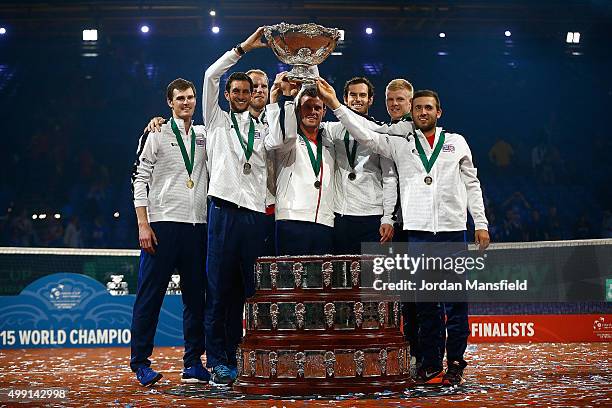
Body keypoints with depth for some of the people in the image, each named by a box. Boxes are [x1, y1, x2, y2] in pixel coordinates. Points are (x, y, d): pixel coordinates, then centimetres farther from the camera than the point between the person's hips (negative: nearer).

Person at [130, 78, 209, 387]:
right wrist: (143, 224, -9)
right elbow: (140, 179, 0)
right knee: (151, 294, -4)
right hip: (162, 224, -4)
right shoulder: (155, 135, 4)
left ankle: (193, 362, 12)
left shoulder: (205, 137, 15)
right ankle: (141, 362, 2)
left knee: (196, 295, 6)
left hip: (197, 225, 4)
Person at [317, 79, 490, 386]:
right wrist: (336, 105, -7)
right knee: (425, 303, 3)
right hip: (418, 231, 0)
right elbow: (365, 134, 2)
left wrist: (481, 223, 7)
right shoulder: (400, 143, 12)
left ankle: (455, 363, 4)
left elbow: (471, 185, 14)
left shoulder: (456, 142, 13)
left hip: (452, 229, 0)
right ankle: (431, 364, 8)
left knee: (455, 302, -1)